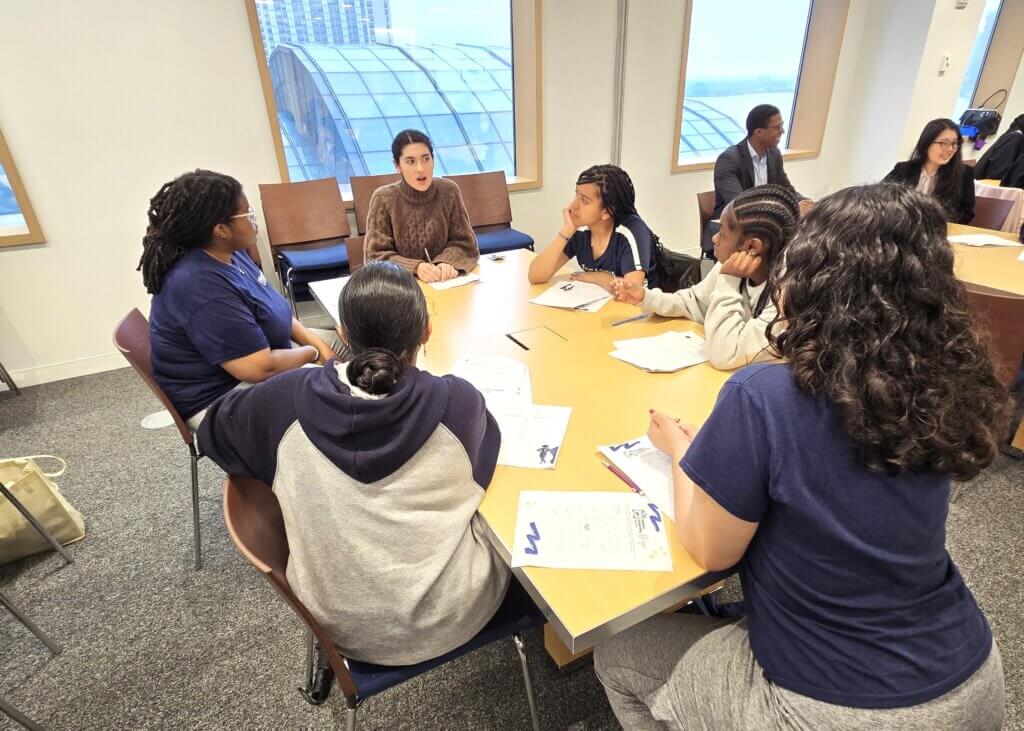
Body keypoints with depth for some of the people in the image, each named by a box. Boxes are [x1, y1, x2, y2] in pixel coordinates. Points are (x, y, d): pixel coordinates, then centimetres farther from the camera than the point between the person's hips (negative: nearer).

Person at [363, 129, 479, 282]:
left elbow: (464, 243, 2)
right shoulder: (383, 199, -7)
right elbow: (376, 256, -8)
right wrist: (415, 268, -24)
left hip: (445, 282, 1)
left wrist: (447, 262, -19)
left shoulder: (449, 191, -1)